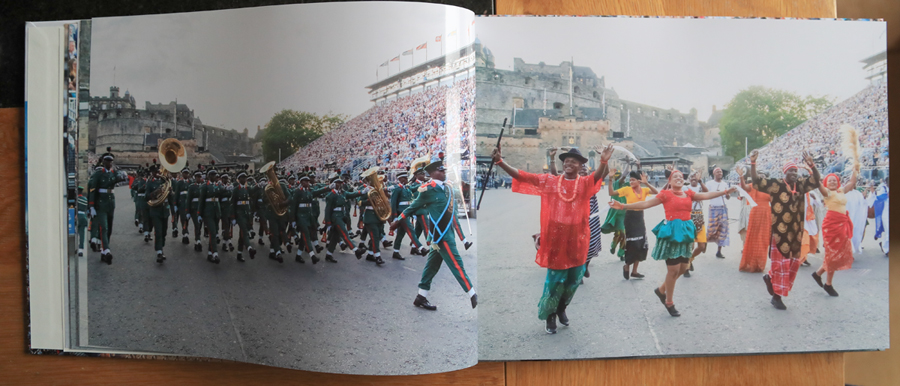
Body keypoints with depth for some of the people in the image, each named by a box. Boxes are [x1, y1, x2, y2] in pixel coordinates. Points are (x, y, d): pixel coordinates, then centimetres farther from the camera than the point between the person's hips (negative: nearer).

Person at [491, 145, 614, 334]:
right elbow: (522, 176, -4)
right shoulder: (550, 181, 0)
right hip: (556, 238, -1)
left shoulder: (585, 183, -1)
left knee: (573, 279, 14)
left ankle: (561, 308, 39)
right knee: (554, 279, 5)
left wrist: (604, 162, -47)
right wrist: (500, 162, -17)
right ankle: (550, 315, 24)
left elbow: (599, 175, -24)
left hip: (577, 239, 1)